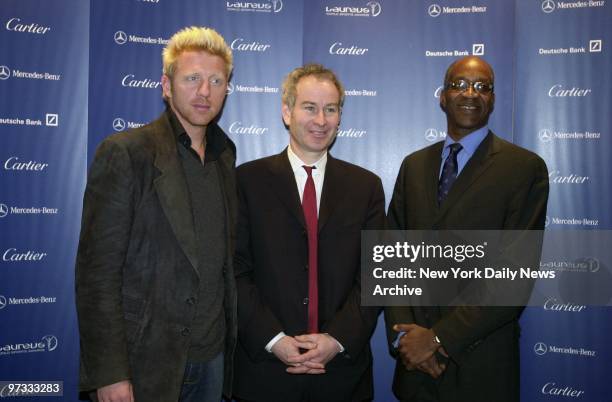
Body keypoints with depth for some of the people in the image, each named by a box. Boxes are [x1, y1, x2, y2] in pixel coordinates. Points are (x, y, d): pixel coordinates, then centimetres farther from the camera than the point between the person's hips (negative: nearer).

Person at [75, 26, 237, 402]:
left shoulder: (226, 155, 7)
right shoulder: (124, 153, -12)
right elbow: (97, 270, -14)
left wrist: (231, 337, 7)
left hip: (213, 356, 5)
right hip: (145, 360, -5)